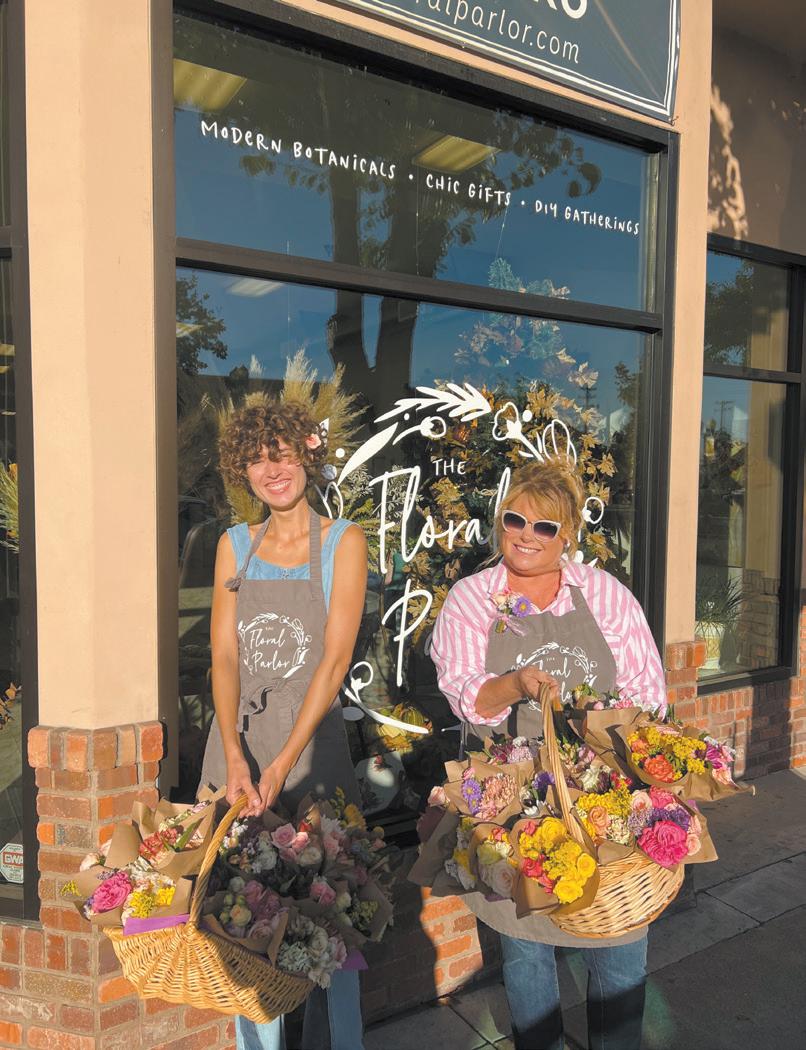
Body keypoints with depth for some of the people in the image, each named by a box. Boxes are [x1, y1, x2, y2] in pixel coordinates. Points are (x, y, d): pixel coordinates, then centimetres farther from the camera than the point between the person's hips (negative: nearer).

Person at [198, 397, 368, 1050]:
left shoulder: (343, 543, -3)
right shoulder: (235, 545, 7)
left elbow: (335, 660, -10)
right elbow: (224, 653, 0)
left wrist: (283, 764, -17)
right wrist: (235, 756, -14)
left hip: (312, 743, -3)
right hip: (236, 743, 3)